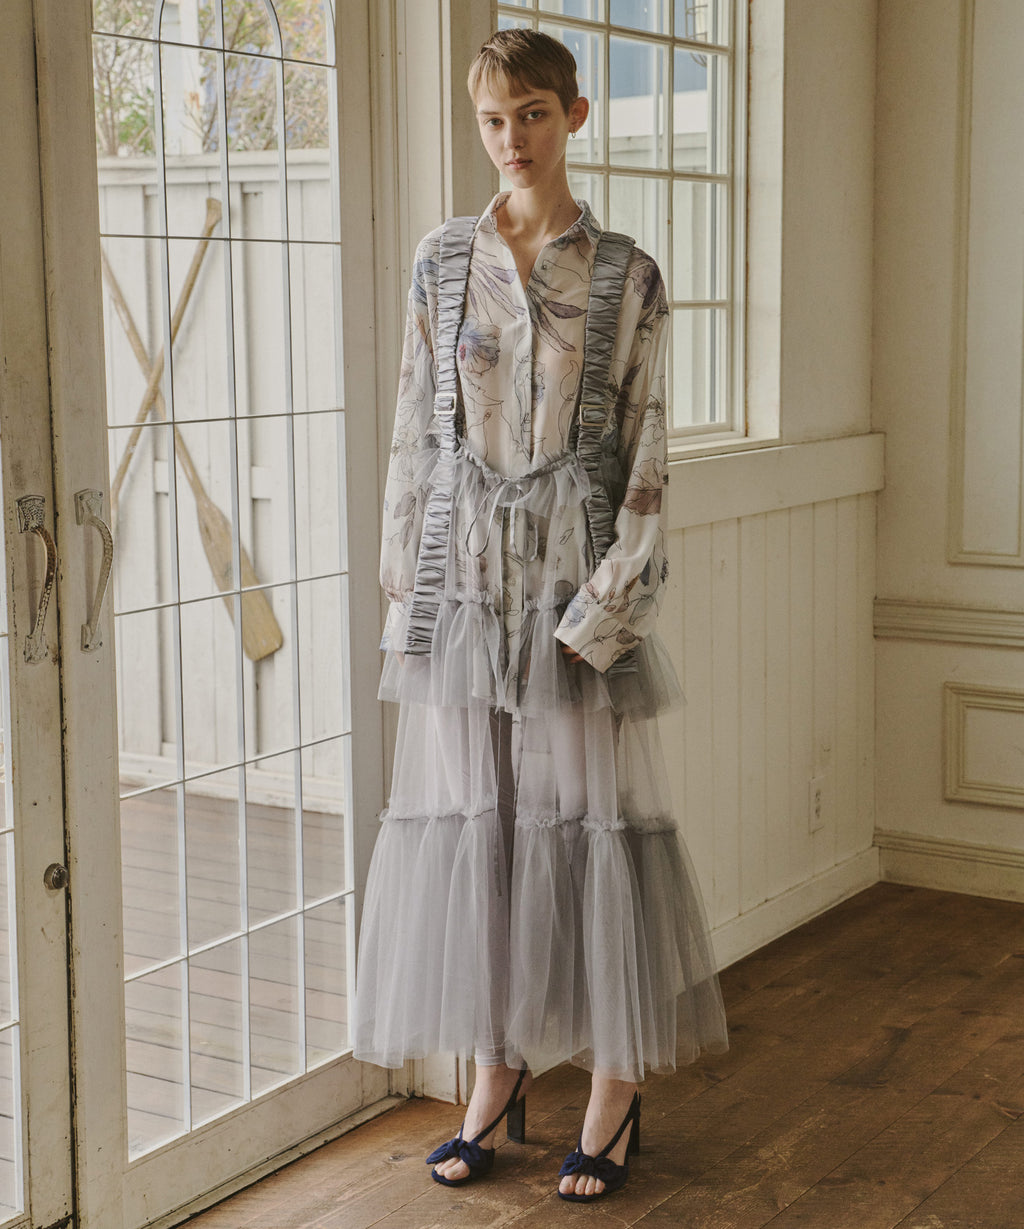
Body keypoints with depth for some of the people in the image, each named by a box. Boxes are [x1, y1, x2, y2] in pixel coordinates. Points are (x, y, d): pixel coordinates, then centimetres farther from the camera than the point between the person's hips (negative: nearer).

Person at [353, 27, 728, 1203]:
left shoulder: (627, 278, -1)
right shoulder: (442, 260, 7)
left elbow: (645, 456, -3)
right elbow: (415, 432, 8)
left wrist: (606, 607, -10)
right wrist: (406, 584, 3)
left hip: (573, 578, -3)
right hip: (462, 580, 3)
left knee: (590, 822, 1)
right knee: (468, 821, 6)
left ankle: (614, 1092, 15)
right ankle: (497, 1069, 22)